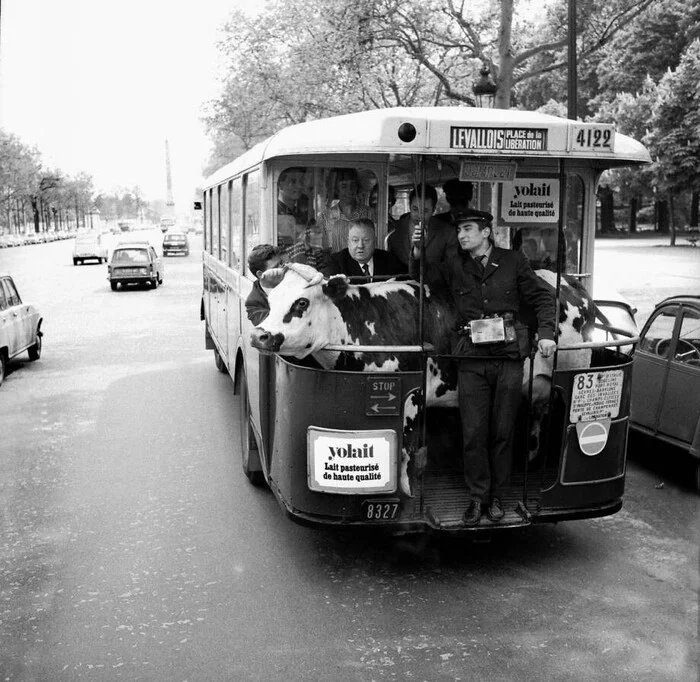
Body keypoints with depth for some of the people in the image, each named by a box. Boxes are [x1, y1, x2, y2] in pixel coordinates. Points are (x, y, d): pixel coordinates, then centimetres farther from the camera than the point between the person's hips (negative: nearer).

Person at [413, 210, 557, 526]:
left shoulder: (513, 261, 6)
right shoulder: (453, 265, 8)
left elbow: (542, 297, 11)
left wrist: (545, 332, -1)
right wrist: (417, 255, 1)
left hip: (509, 357, 0)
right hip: (472, 359, 0)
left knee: (503, 431, 6)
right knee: (473, 432, -1)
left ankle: (496, 496, 20)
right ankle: (477, 496, 14)